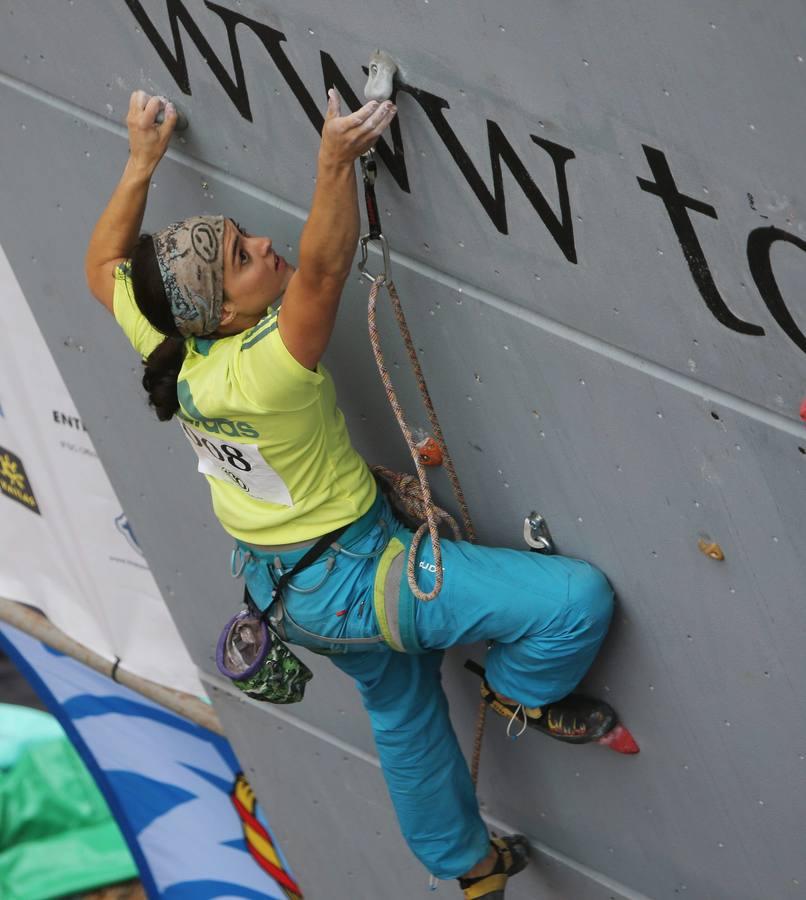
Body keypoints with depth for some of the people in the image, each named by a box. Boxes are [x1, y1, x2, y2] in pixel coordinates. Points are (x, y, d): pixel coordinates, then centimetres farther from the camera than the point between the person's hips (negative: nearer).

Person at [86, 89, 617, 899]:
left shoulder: (163, 344, -14)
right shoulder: (260, 375, -36)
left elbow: (103, 263, 4)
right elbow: (322, 269, -46)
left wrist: (141, 164, 3)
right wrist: (335, 164, -49)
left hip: (278, 583, 9)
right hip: (347, 581, -9)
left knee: (402, 712, 31)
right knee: (578, 598, -11)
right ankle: (519, 692, 21)